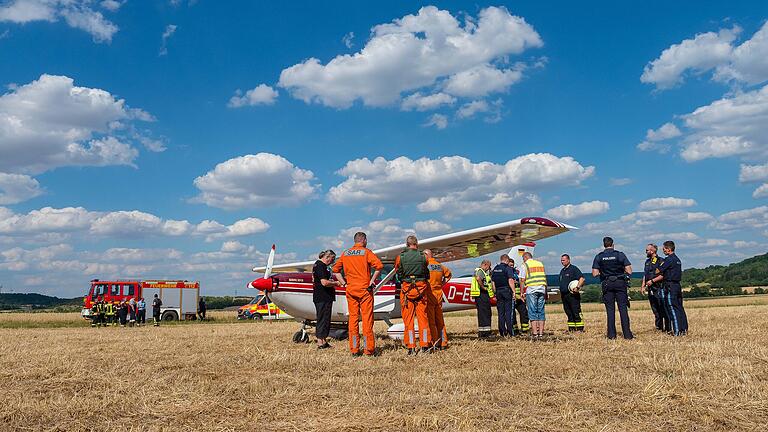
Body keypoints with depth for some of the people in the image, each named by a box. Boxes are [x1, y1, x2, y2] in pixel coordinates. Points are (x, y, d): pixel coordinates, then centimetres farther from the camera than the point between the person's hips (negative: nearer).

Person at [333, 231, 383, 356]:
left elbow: (335, 269, 14)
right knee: (367, 318, -1)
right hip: (364, 289, -4)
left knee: (353, 318, 7)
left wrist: (344, 282, 11)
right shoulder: (366, 252, -3)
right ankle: (369, 348, 0)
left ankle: (354, 349, 8)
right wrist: (372, 280, -7)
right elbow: (379, 266, -16)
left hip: (350, 290, 4)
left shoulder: (345, 253, 11)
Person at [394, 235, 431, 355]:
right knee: (423, 317, 8)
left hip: (406, 288, -1)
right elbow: (427, 274, 9)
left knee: (408, 318, 4)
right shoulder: (423, 256, -1)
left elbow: (398, 274, 7)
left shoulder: (400, 257, -3)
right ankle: (424, 346, 10)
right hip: (421, 289, 1)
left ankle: (411, 347, 4)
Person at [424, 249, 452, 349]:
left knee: (430, 320, -2)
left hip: (429, 294, -6)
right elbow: (449, 274, 26)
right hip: (439, 294, 6)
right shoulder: (440, 266, 10)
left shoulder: (425, 265, -9)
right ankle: (443, 343, 15)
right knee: (440, 320, 12)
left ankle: (435, 343, -3)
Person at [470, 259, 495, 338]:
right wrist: (483, 287, -24)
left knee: (487, 313, 15)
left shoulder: (483, 272, 24)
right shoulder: (480, 271, -11)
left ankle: (486, 331, 20)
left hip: (484, 295, 11)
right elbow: (478, 278, -34)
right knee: (483, 313, -10)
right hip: (482, 295, -11)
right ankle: (482, 332, -9)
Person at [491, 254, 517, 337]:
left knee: (501, 312, 7)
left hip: (498, 292, 6)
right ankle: (510, 331, -4)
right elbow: (511, 281, -16)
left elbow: (493, 282, 13)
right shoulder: (508, 268, -7)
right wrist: (513, 291, -12)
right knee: (509, 312, -2)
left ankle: (502, 332, 7)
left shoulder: (495, 269, 13)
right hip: (507, 291, -6)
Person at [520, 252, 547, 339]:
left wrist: (522, 292, 0)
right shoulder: (540, 264, 18)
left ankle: (535, 333, -7)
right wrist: (546, 293, 20)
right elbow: (545, 278, 17)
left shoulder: (525, 265, 2)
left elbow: (522, 280, -5)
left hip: (531, 290, -5)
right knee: (541, 311, 7)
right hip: (542, 289, 5)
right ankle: (541, 333, 6)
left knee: (532, 312, -3)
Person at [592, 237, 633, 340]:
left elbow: (595, 273, -4)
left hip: (607, 284, 1)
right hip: (620, 283, -1)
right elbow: (629, 271, -6)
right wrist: (621, 270, 13)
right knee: (623, 308, 2)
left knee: (610, 309, 5)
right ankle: (627, 334, -1)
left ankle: (611, 334, 4)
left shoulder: (599, 257, 0)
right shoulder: (620, 255, -2)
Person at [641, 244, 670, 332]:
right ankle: (659, 327, 17)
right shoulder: (647, 262, 17)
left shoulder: (660, 261, -7)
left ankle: (668, 329, -1)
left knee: (663, 309, -5)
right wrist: (643, 286, 13)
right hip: (650, 289, 7)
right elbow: (645, 275, 20)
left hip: (659, 288, -7)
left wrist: (652, 281, -17)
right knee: (655, 310, 10)